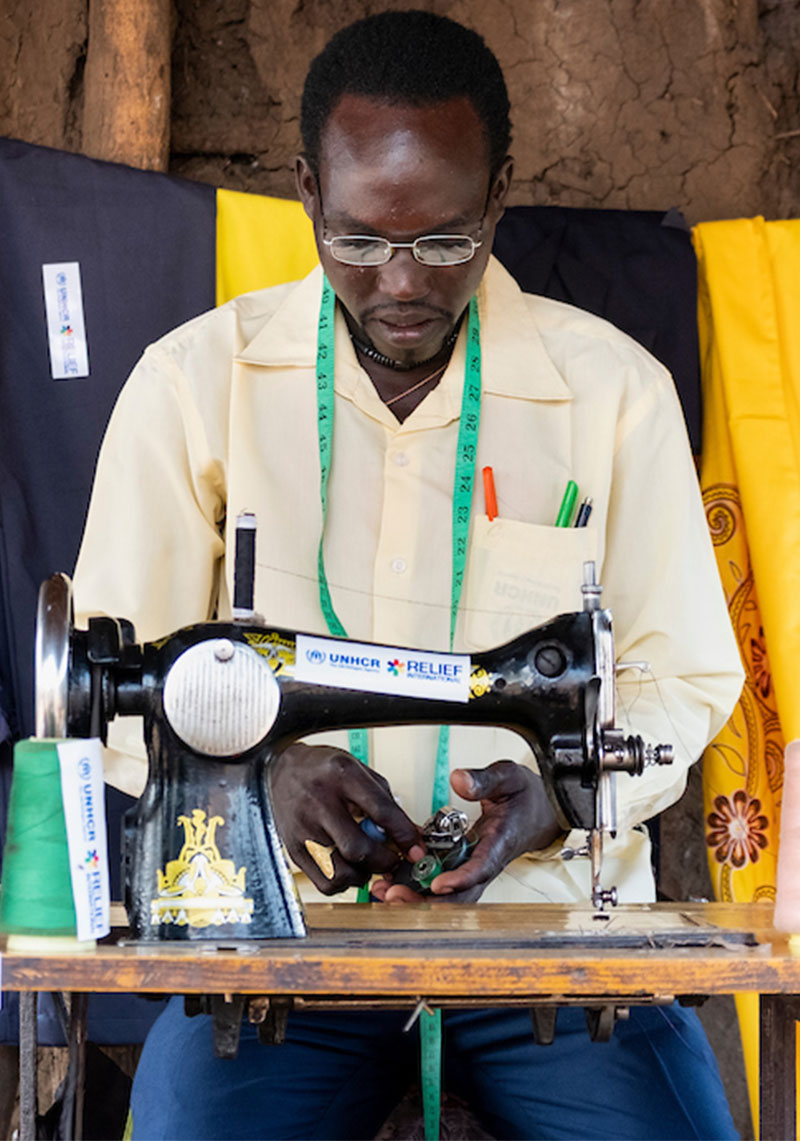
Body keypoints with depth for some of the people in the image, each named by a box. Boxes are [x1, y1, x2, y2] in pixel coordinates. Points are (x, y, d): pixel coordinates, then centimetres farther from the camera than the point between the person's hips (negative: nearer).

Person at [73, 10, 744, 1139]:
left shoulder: (614, 389, 3)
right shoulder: (195, 382, 3)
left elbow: (684, 677, 8)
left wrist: (557, 794, -12)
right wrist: (256, 769, -16)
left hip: (549, 910, 1)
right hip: (284, 921, 0)